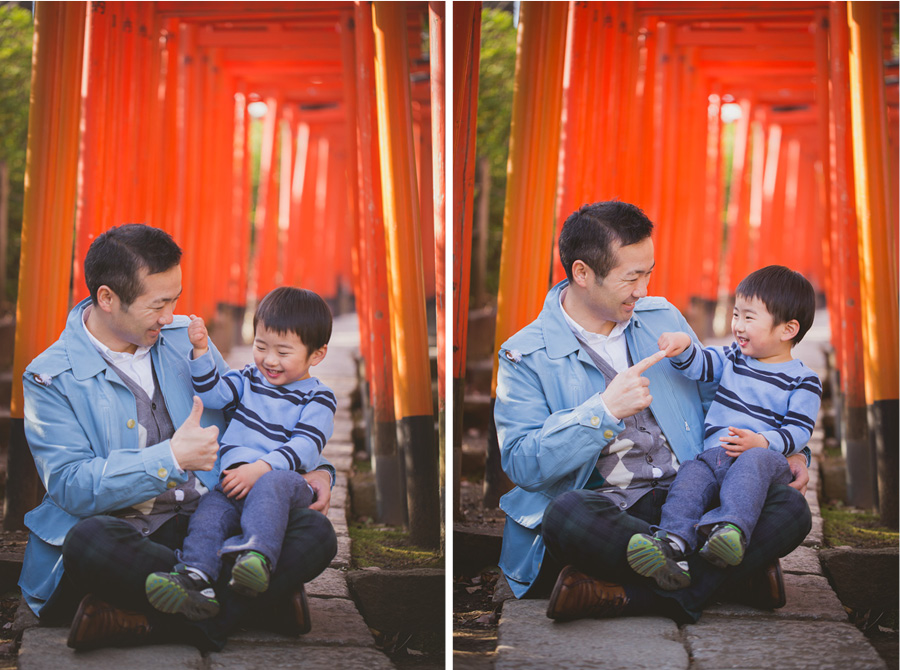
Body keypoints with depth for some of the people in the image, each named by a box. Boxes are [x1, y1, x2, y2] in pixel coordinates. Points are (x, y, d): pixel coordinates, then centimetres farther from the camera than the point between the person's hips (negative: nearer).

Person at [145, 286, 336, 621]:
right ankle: (196, 580, -46)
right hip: (233, 480, 4)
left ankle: (257, 557, -59)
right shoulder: (248, 380, 24)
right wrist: (202, 351, -4)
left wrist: (259, 469, -20)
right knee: (209, 511, -25)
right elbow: (212, 393, 11)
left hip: (285, 479, -4)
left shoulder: (318, 399, 7)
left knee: (268, 487, -38)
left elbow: (304, 447, -7)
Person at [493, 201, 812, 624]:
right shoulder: (525, 356, 2)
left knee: (790, 508, -23)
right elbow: (522, 463, -9)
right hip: (604, 507, -4)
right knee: (567, 514, -41)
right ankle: (741, 566, -31)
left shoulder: (663, 319, 18)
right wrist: (605, 411, -17)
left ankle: (627, 596, -33)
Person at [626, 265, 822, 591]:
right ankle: (673, 543, -51)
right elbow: (700, 364, 10)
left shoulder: (803, 381, 5)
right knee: (691, 476, -28)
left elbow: (799, 430, -4)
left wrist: (762, 441, -21)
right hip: (714, 454, 4)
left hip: (766, 457, -4)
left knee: (754, 461, -38)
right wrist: (683, 347, -13)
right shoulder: (732, 358, 23)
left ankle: (731, 528, -62)